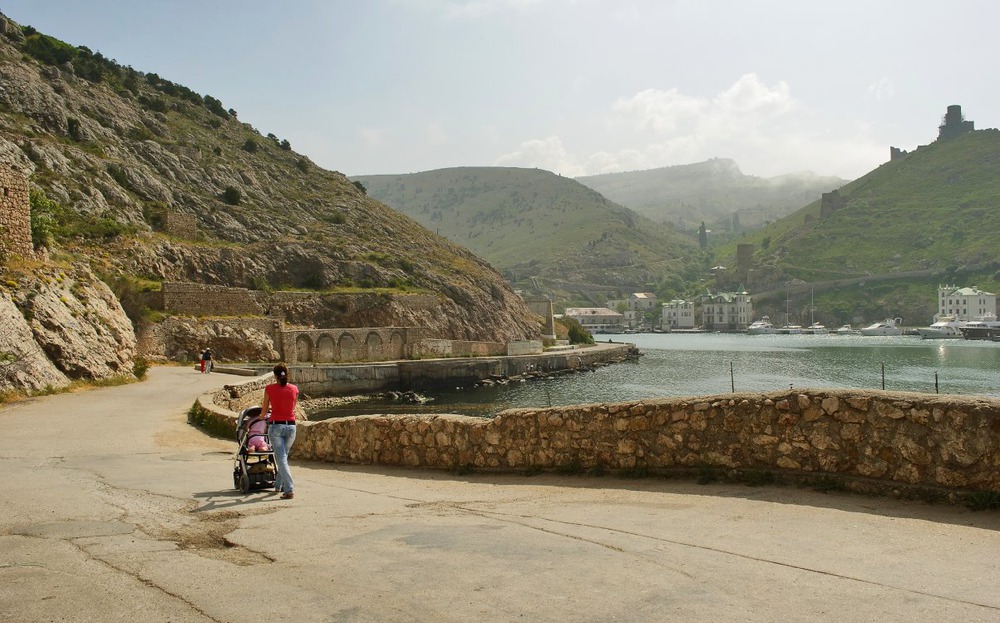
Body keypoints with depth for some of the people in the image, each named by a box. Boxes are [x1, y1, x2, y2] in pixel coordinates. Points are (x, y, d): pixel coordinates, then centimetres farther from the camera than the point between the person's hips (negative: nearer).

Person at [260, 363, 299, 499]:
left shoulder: (269, 388, -4)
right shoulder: (294, 389, 2)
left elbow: (263, 411, 4)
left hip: (276, 426, -3)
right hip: (291, 426, 3)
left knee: (281, 458, -2)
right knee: (283, 456, 20)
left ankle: (289, 490, -11)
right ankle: (278, 485, 30)